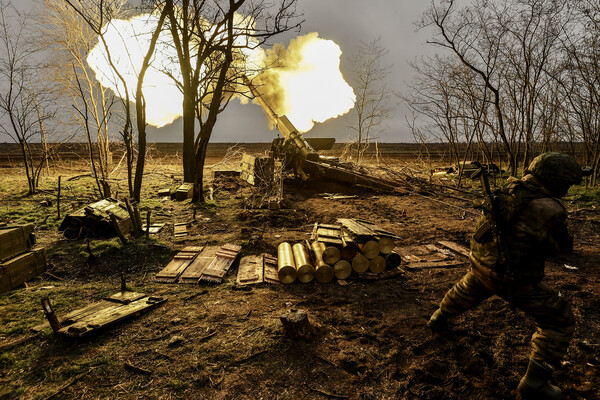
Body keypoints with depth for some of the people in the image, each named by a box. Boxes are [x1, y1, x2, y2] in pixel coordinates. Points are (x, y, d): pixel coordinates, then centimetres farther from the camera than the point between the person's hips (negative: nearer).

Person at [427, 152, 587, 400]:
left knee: (466, 291, 37)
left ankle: (438, 319, 59)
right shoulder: (549, 211, -27)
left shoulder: (510, 187, -6)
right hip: (513, 280, -7)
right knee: (559, 322, 11)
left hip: (480, 265, 7)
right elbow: (564, 247, -8)